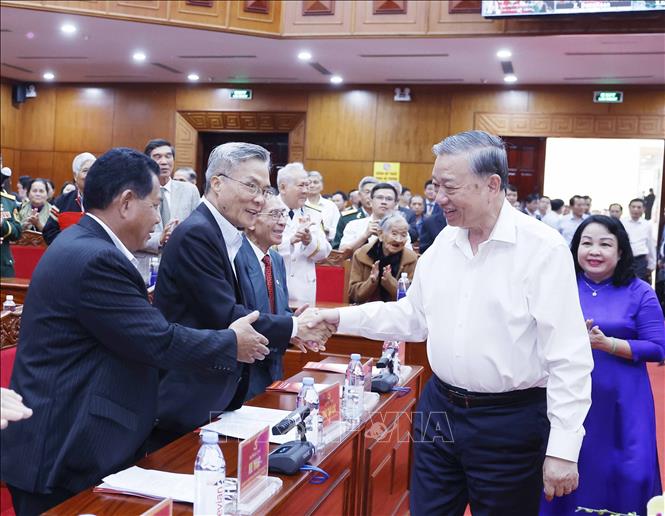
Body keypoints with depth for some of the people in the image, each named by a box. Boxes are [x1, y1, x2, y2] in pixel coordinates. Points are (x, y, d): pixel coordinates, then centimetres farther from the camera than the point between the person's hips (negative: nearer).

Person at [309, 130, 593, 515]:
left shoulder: (543, 248, -15)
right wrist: (341, 318, 4)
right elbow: (412, 317, 13)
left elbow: (568, 358, -16)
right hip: (439, 409, 6)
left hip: (509, 423, -5)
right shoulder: (445, 242, 4)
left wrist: (563, 449, -17)